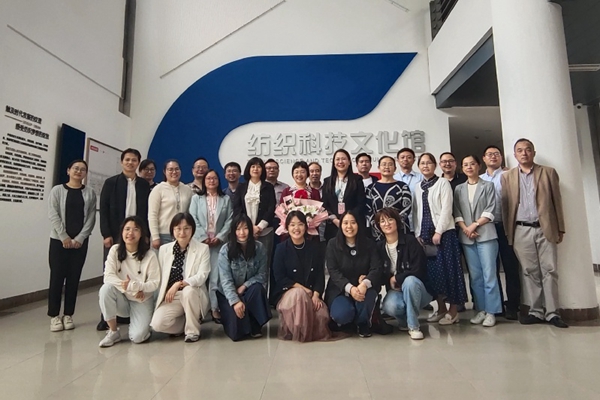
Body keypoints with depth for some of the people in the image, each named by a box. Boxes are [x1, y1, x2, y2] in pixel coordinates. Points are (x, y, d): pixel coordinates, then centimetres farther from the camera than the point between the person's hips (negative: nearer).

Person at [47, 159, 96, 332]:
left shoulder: (90, 193, 6)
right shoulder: (57, 190, 4)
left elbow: (91, 218, 0)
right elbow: (53, 215, -4)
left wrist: (80, 238, -9)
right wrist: (64, 237, -12)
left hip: (80, 242, 1)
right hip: (59, 240, -1)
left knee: (74, 278, 4)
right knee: (57, 277, 0)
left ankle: (68, 314, 14)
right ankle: (54, 315, 11)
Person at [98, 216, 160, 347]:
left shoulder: (149, 255, -13)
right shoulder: (115, 250, -7)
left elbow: (155, 283, -11)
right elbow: (108, 276, -15)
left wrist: (134, 285, -26)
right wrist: (129, 288, -24)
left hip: (142, 301, -2)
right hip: (122, 298, 3)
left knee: (137, 337, -21)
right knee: (106, 288, -30)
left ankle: (142, 324, 19)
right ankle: (113, 331, -10)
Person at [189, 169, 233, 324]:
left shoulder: (226, 199, 11)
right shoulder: (196, 198, 10)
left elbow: (229, 220, 3)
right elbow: (193, 220, 0)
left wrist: (219, 237, -9)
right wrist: (204, 237, -11)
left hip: (219, 242, 0)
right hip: (200, 241, 0)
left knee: (216, 275, -2)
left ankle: (215, 308, 4)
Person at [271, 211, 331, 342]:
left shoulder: (314, 247, 3)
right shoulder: (281, 248, -5)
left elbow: (320, 275, 1)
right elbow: (279, 278, -9)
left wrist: (316, 295, -15)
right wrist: (302, 288, -16)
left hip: (311, 293, 3)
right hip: (287, 293, -2)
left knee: (322, 314, -26)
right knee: (299, 294, -37)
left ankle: (315, 332, 9)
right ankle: (294, 331, -13)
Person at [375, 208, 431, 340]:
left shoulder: (410, 241, -12)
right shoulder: (379, 246, -1)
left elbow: (418, 270, -18)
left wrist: (396, 278, -13)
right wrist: (390, 282, -15)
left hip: (416, 288, -2)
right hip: (395, 290, 2)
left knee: (410, 280, -37)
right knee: (389, 306, -32)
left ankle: (413, 326, -17)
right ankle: (404, 320, 7)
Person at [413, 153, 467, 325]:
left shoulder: (443, 183, -2)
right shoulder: (417, 187, 12)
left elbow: (446, 209, -10)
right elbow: (416, 212, 11)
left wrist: (438, 231, -15)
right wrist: (418, 234, 4)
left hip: (444, 232, -5)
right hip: (425, 234, 5)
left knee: (447, 269, -2)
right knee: (432, 271, 7)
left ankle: (453, 311, 10)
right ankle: (441, 308, 19)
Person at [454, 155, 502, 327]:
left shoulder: (488, 186, 7)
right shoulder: (458, 189, 13)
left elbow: (490, 211, -3)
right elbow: (456, 213, 6)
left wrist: (474, 225, -11)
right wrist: (465, 229, -9)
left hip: (486, 234, -2)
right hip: (466, 237, 3)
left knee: (489, 274, -4)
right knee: (475, 275, 7)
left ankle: (491, 311, 5)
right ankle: (480, 310, 16)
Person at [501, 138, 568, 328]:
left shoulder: (548, 172, 7)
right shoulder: (507, 177, 7)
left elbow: (557, 201, 6)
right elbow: (505, 206, 4)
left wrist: (560, 229, 3)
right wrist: (507, 233, 1)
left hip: (545, 229, 0)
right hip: (521, 231, 0)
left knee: (549, 270, 2)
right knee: (530, 272, 4)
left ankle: (552, 312, 11)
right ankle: (536, 311, 12)